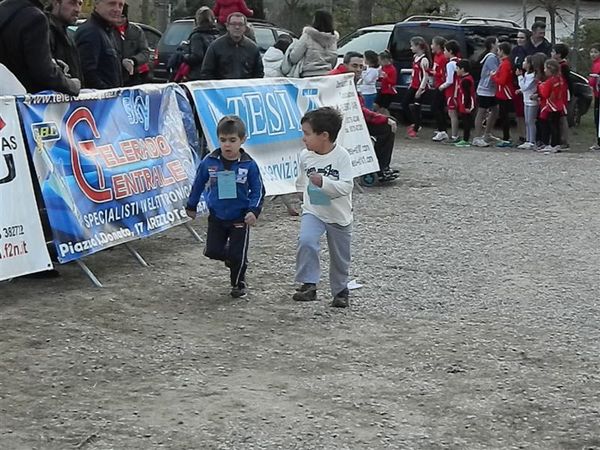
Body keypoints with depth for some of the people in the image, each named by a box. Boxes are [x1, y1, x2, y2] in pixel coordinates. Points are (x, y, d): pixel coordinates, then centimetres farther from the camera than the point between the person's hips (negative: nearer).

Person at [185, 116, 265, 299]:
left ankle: (239, 284, 24)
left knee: (238, 255, 0)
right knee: (212, 251, 0)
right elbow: (198, 184, 7)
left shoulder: (249, 165, -12)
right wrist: (191, 206, 16)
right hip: (216, 216, 2)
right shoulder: (209, 162, -8)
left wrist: (253, 211, -18)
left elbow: (258, 191, -4)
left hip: (240, 218, -2)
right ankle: (230, 257, 33)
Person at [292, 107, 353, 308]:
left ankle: (341, 291, 34)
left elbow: (347, 186, -25)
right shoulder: (305, 156, -5)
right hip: (313, 212, 2)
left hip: (339, 216, -2)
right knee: (306, 241, -26)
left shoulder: (342, 156, -17)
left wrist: (324, 182, -36)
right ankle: (308, 284, -20)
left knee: (340, 257, 12)